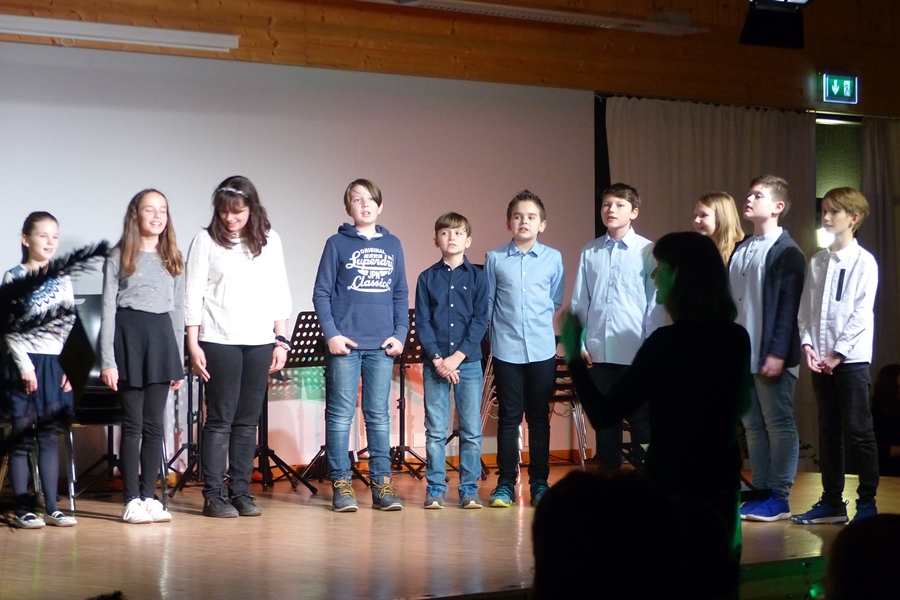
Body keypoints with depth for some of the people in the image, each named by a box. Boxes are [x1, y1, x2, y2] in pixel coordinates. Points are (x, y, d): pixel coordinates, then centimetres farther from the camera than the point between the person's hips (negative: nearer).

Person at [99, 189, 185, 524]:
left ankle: (150, 497, 10)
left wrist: (179, 362, 10)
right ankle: (132, 500, 2)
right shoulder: (119, 257, 2)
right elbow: (108, 309, -1)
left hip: (162, 335, 4)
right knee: (133, 424, -2)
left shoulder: (172, 259, 14)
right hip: (129, 334, -3)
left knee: (155, 424, 4)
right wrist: (107, 361, -9)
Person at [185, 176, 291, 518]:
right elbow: (192, 296, -1)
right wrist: (193, 345, -6)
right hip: (219, 341, -3)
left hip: (260, 342, 3)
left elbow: (279, 294, 11)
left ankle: (241, 491, 12)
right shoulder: (206, 241, 0)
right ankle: (213, 495, 3)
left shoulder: (269, 241, 9)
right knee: (220, 419, -3)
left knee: (248, 420, 5)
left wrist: (281, 341, 6)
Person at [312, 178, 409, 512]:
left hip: (382, 346, 3)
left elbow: (401, 295, 13)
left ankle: (382, 484, 10)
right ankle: (341, 485, 4)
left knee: (379, 415, 6)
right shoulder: (337, 244, 2)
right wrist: (331, 333, -10)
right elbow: (321, 293, 0)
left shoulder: (393, 246, 11)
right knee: (341, 415, 0)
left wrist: (400, 333, 1)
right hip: (345, 344, -3)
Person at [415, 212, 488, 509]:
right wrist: (437, 358, -10)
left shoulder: (477, 276, 4)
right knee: (435, 430, 3)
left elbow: (480, 321, -2)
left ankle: (469, 488, 8)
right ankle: (435, 488, 9)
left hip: (468, 361, 0)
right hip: (435, 363, 0)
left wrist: (457, 357, -12)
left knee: (472, 430, 2)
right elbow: (422, 323, 2)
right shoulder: (427, 278, 6)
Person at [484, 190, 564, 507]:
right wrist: (499, 328, 8)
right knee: (508, 417, 3)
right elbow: (487, 303, 8)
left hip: (542, 348, 1)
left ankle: (539, 482, 14)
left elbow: (556, 300, 13)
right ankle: (505, 484, 9)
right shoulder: (495, 259, 1)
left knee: (539, 418, 7)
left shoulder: (553, 258, 3)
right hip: (506, 348, -1)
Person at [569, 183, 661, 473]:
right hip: (599, 351, 3)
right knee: (605, 420, 9)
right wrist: (580, 343, 4)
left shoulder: (647, 251, -2)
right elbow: (579, 302, 9)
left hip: (636, 352, -3)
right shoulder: (589, 252, 7)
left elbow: (656, 303, -2)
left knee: (641, 421, 3)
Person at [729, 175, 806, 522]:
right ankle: (761, 493, 15)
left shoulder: (786, 252, -7)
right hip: (741, 355, 7)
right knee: (753, 426, 9)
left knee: (779, 425, 0)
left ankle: (779, 498, 4)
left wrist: (778, 353, -19)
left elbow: (788, 306, -13)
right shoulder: (740, 251, 15)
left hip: (771, 356, -7)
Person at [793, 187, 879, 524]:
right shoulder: (817, 262, 11)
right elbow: (805, 309, 10)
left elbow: (861, 314, -10)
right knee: (828, 432, 9)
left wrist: (838, 353, -13)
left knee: (859, 431, -2)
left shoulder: (863, 262, -4)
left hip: (851, 358, -5)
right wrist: (808, 344, -4)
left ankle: (867, 503, 4)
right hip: (820, 360, 5)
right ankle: (832, 502, 14)